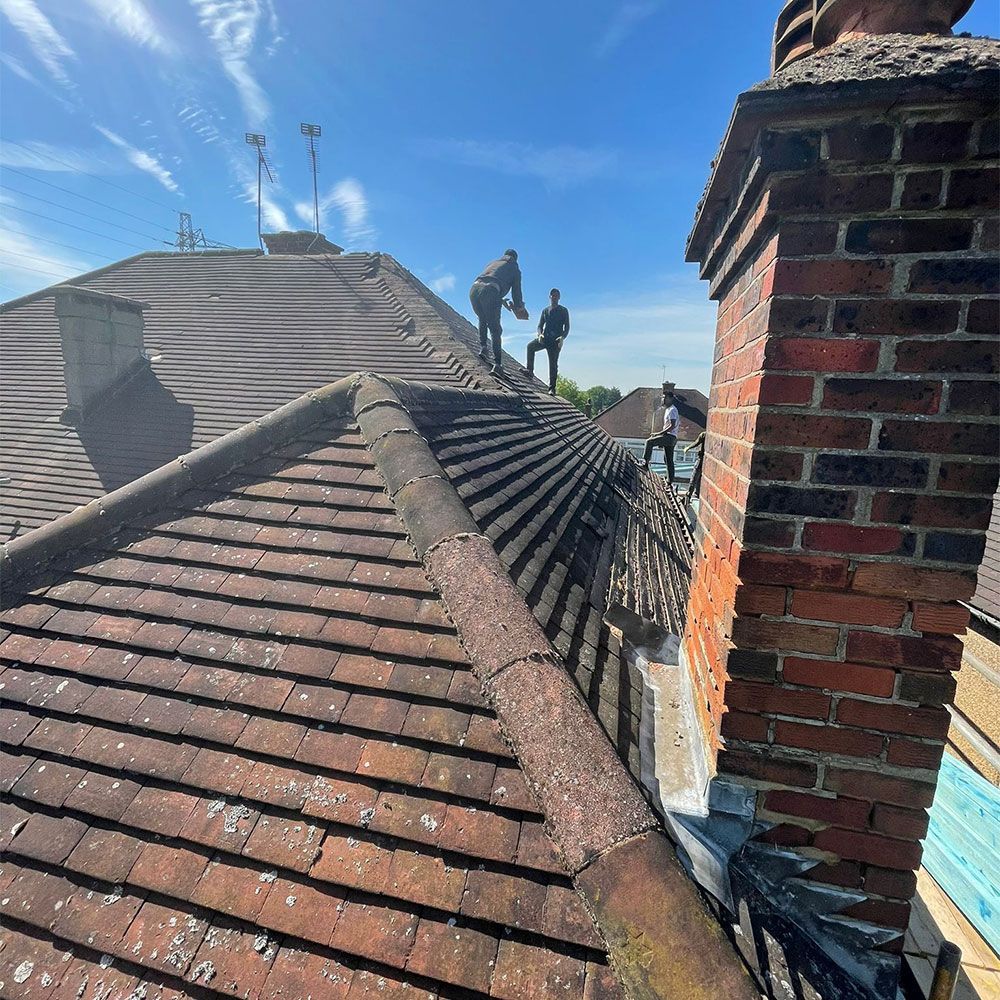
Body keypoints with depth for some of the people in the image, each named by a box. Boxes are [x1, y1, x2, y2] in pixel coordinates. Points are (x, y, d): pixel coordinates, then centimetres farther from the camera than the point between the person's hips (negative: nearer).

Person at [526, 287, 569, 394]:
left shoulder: (563, 310, 8)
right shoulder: (545, 310, 16)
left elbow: (567, 327, 3)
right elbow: (540, 325, 14)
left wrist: (562, 338, -17)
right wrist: (540, 334, -10)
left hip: (556, 340, -3)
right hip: (545, 337, 3)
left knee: (553, 363, -8)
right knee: (530, 346, -26)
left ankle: (552, 388, -8)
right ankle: (530, 370, -22)